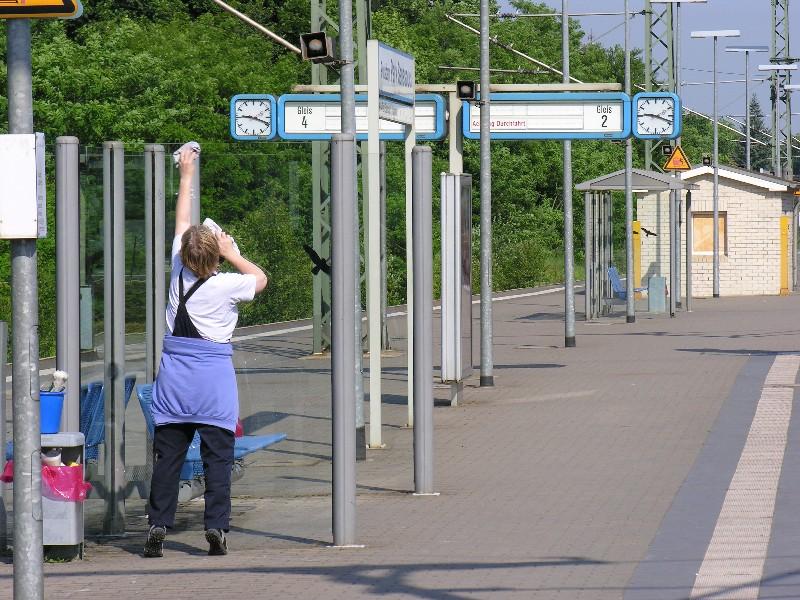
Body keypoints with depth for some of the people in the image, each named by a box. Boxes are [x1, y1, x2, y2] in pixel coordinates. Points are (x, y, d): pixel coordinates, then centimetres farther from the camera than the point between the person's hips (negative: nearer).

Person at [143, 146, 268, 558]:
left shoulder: (179, 272, -1)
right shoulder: (227, 285, -10)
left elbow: (181, 223, 14)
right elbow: (261, 278, 11)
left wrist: (186, 176, 23)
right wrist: (233, 254, 13)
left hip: (175, 371, 3)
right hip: (214, 375, -3)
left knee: (168, 453, 5)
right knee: (217, 454, 0)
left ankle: (158, 525, 2)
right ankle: (216, 527, -4)